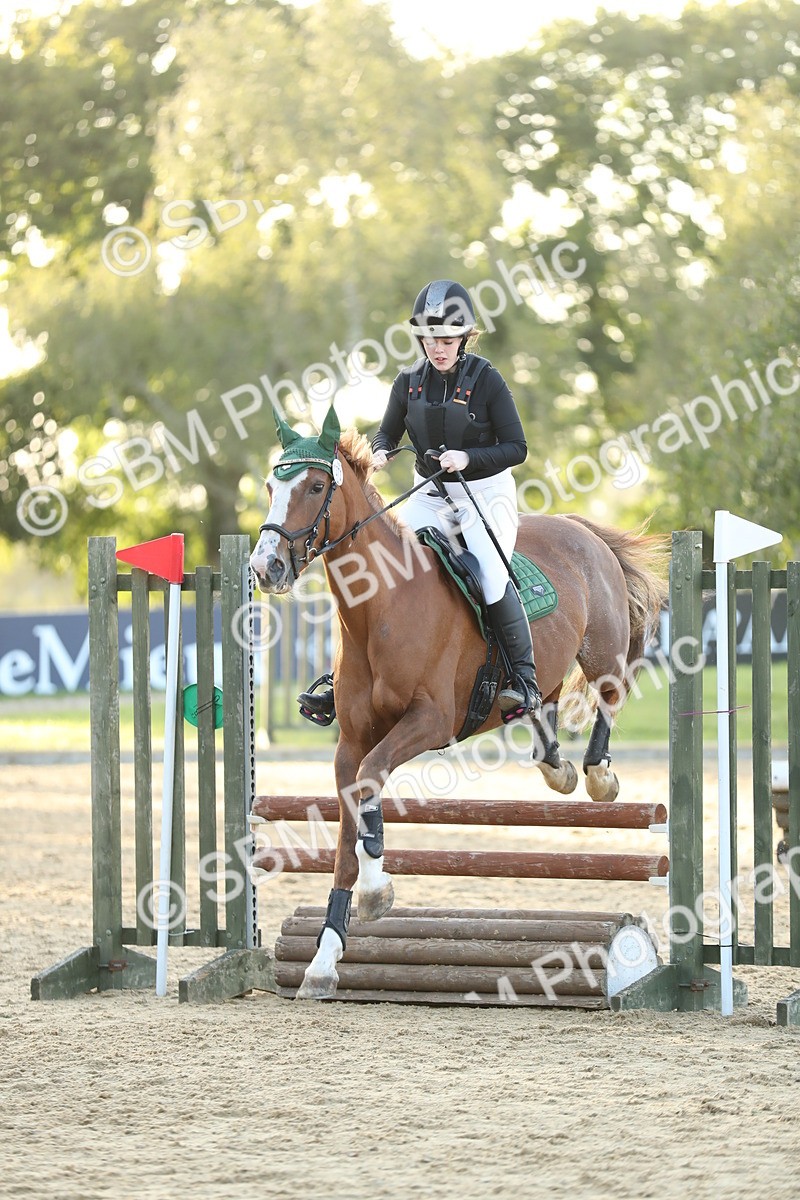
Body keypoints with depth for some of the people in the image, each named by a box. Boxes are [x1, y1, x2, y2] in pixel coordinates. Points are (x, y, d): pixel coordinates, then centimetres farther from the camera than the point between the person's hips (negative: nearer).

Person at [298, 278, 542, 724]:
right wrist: (380, 453, -11)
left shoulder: (487, 381, -12)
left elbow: (516, 448, -10)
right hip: (430, 495, 5)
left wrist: (467, 458, -25)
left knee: (490, 574, -29)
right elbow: (388, 433, 13)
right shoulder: (410, 381, 0)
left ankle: (525, 682, -18)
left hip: (485, 493, -5)